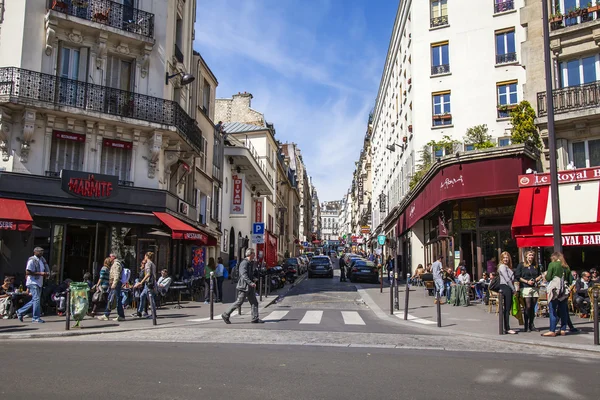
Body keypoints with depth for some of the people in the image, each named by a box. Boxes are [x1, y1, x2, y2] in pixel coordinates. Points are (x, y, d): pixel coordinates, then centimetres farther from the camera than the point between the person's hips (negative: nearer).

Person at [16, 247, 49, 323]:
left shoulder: (42, 260, 15)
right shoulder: (32, 260, -10)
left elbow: (43, 270, 25)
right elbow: (27, 272, -18)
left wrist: (46, 273, 2)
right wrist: (40, 273, -21)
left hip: (39, 283, 9)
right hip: (33, 283, -9)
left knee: (35, 300, 13)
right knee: (36, 299, -9)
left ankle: (20, 312, 27)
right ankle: (36, 318, -4)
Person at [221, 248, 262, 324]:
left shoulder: (251, 263, 15)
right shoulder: (244, 263, -16)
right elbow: (244, 275, -26)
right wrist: (251, 283, -33)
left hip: (250, 287, 9)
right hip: (244, 286, -9)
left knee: (254, 303, 5)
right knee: (239, 302, -3)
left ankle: (255, 318, 8)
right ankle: (226, 315, 8)